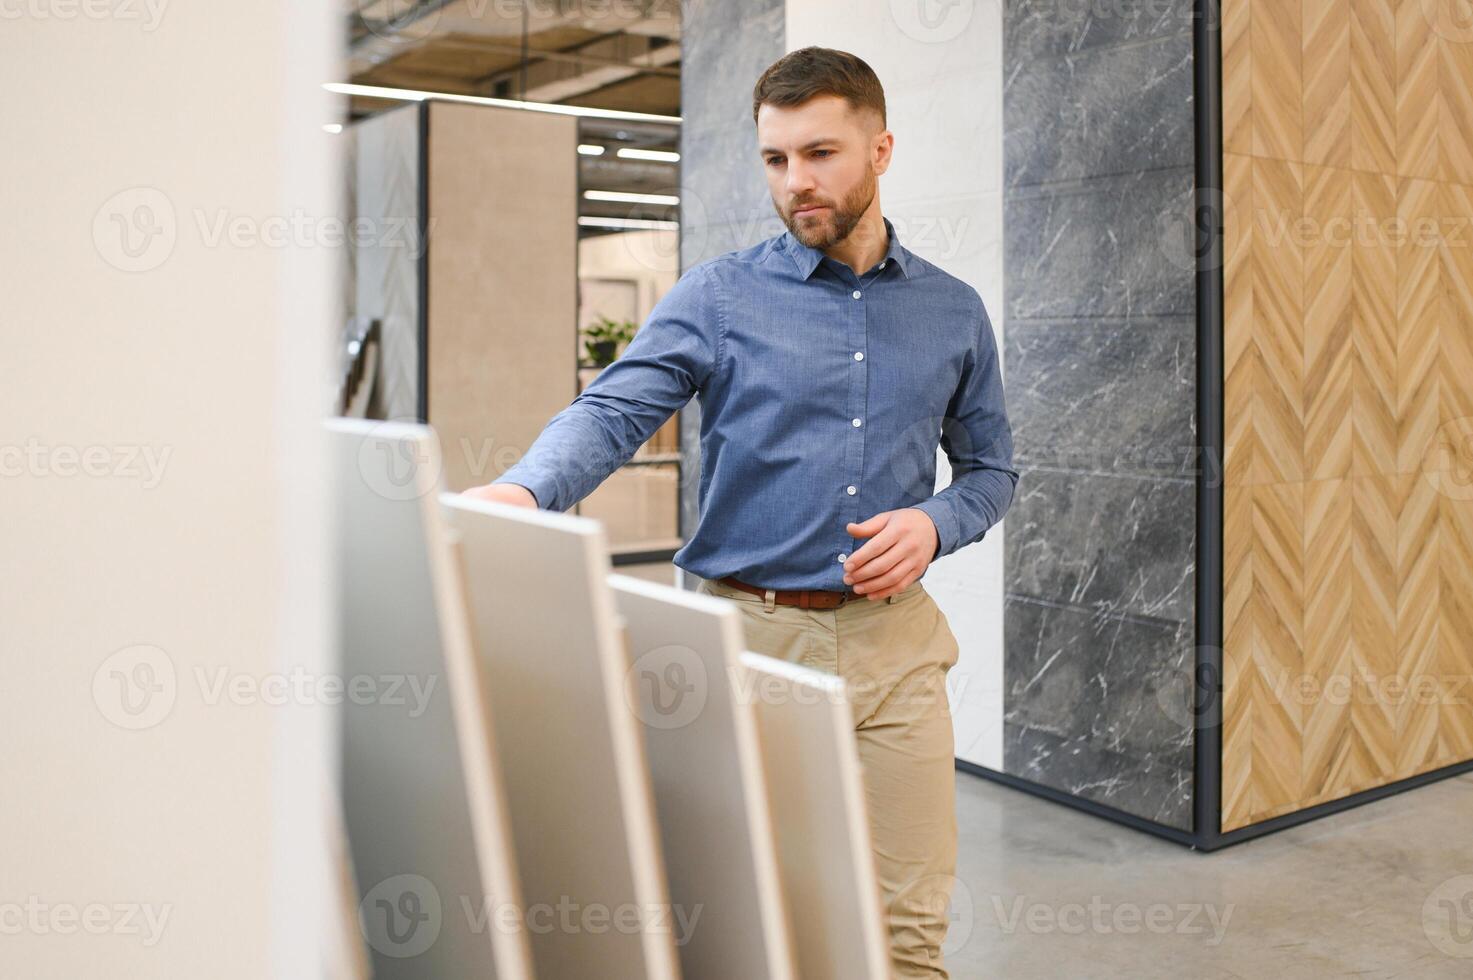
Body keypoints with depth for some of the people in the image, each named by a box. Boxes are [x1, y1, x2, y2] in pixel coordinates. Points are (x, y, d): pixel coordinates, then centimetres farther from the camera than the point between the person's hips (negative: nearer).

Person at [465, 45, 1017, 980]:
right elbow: (611, 412, -13)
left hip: (893, 638, 2)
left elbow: (991, 469, 17)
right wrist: (522, 490, -33)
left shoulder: (955, 313, 9)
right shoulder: (718, 296, 0)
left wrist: (935, 524, -5)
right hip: (747, 632, -2)